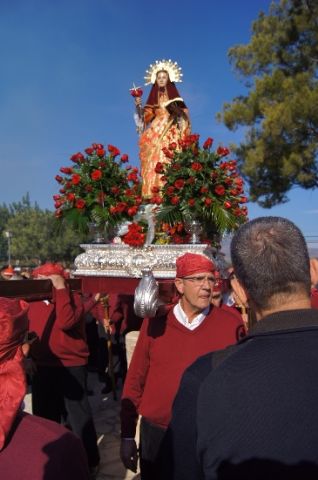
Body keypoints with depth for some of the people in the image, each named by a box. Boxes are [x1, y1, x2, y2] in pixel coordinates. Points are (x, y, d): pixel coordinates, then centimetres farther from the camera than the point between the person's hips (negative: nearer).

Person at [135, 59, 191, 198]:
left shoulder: (173, 95, 12)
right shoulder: (153, 97, 16)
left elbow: (183, 114, 8)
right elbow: (145, 116, 8)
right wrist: (139, 105, -5)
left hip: (171, 133, -2)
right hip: (156, 132, 2)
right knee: (155, 161, -12)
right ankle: (154, 191, -17)